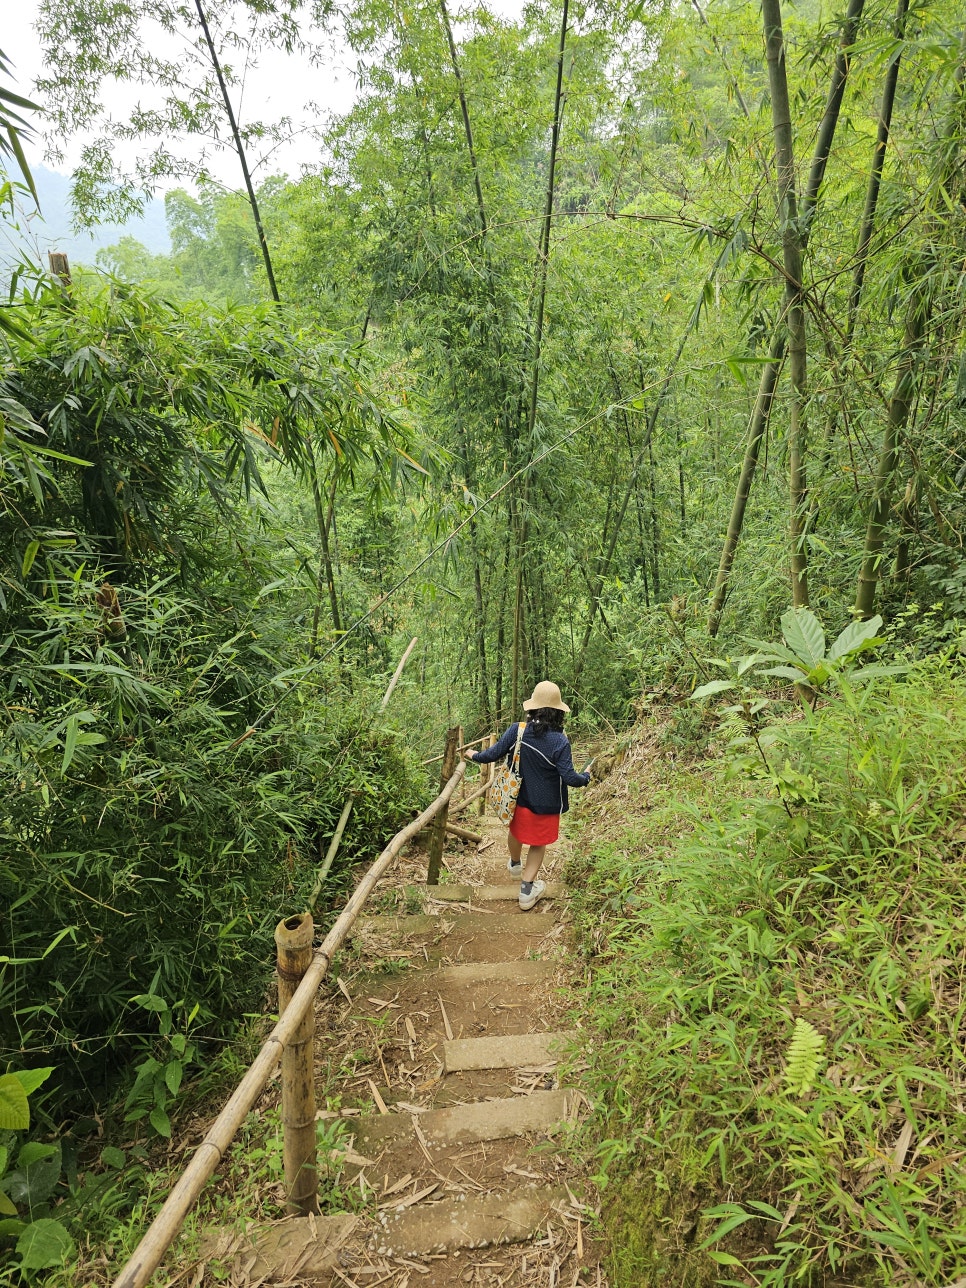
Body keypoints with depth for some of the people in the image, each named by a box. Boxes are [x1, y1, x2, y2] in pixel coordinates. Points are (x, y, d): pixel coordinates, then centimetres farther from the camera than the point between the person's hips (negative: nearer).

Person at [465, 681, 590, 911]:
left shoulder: (517, 731, -17)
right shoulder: (559, 741, -25)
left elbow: (492, 755, -10)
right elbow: (569, 777, -23)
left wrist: (473, 755, 10)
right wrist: (586, 778, -1)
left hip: (518, 798, 4)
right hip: (545, 805, -3)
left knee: (516, 831, 31)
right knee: (538, 844, 18)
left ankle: (515, 864, 59)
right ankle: (527, 890, 22)